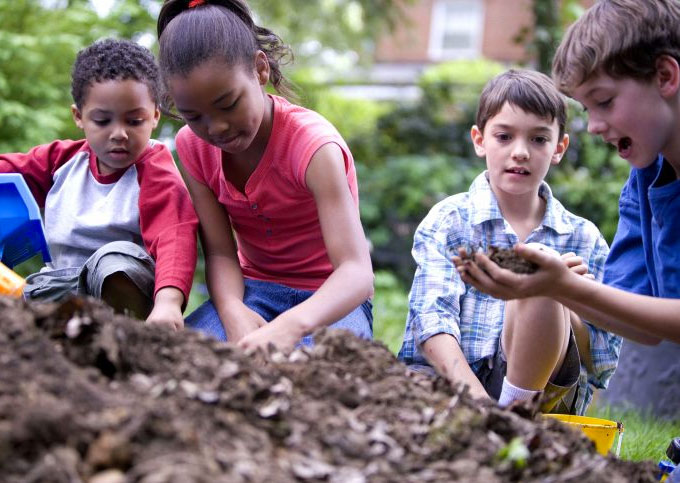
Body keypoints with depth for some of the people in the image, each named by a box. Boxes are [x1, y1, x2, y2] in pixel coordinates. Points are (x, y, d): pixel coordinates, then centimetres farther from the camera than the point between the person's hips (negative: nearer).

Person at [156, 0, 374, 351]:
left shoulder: (312, 145, -24)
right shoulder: (193, 146, -6)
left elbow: (358, 272, -34)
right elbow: (220, 253, -10)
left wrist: (291, 325, -56)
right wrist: (233, 311, -34)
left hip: (328, 299, -4)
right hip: (254, 289, 4)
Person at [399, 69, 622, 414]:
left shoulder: (584, 239, 10)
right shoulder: (447, 221, 6)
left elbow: (605, 363, 8)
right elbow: (432, 321, -8)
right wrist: (479, 403, -25)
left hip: (539, 389, 1)